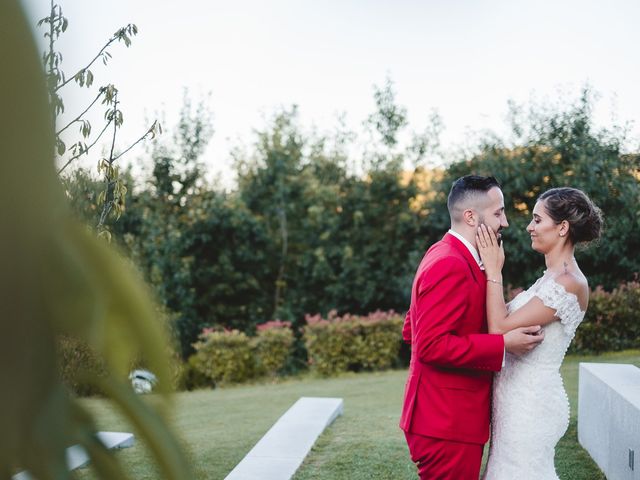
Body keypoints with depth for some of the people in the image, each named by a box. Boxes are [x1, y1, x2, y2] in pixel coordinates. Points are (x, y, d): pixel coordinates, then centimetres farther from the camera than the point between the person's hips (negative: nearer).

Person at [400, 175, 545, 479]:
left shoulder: (446, 257, 13)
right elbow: (430, 345, -26)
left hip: (450, 420, 10)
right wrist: (503, 344, -24)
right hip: (447, 426, -10)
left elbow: (411, 331, 17)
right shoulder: (450, 266, -20)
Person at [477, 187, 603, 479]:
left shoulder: (568, 283, -19)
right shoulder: (554, 277, 11)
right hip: (524, 398, 9)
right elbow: (509, 324, 9)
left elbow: (500, 329, -23)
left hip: (530, 402, -9)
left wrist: (493, 271, -15)